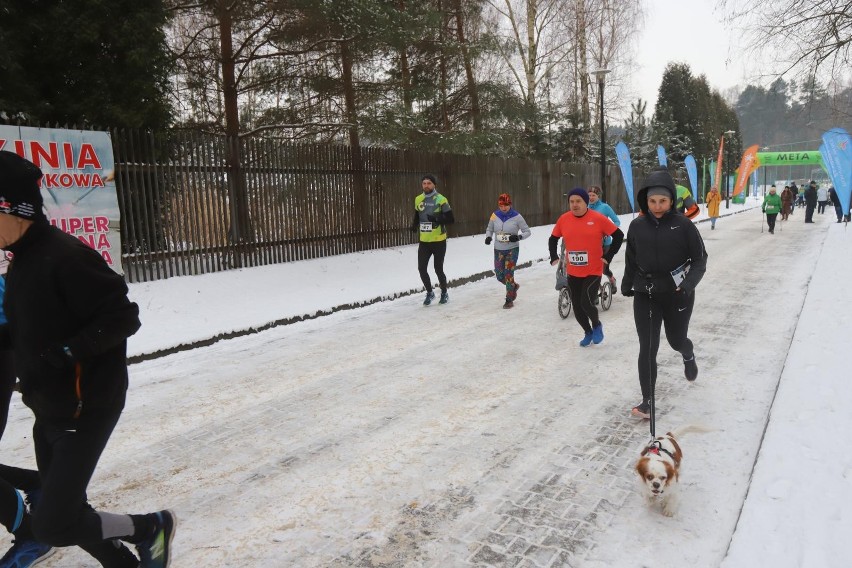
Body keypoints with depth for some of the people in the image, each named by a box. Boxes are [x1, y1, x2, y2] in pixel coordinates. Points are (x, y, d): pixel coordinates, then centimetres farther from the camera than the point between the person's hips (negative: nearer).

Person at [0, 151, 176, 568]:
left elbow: (122, 316, -21)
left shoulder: (65, 256, -20)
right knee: (61, 511, 17)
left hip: (86, 409, -9)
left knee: (52, 525, -7)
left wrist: (69, 352, -29)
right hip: (48, 411, 9)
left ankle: (151, 528, 16)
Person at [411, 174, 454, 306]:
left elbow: (450, 220, -10)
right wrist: (414, 225, -1)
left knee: (438, 269, 3)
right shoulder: (418, 199, 6)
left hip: (439, 241, -4)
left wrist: (437, 218, -25)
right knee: (422, 268, 1)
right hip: (424, 241, 4)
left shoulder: (441, 200, -10)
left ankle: (444, 293, 26)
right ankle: (429, 293, 24)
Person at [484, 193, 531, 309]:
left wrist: (519, 237, -23)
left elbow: (527, 231, -4)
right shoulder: (495, 216, -3)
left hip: (512, 249, -4)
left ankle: (509, 300, 12)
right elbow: (489, 229, 12)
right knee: (500, 276, 10)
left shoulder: (517, 217, -11)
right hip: (498, 250, 4)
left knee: (508, 275, -5)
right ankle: (514, 286, 40)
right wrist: (488, 237, -10)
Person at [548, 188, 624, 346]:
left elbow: (619, 235, -3)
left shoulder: (598, 219, -11)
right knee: (577, 307, 9)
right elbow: (553, 239, 16)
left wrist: (608, 256, -7)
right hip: (573, 273, 4)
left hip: (593, 272, -4)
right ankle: (588, 332, 35)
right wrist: (554, 257, 7)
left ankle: (597, 325, 17)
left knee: (586, 303, -15)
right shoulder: (563, 219, -1)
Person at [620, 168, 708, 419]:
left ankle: (688, 356, 56)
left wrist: (689, 283, -21)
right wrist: (627, 285, 18)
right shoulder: (637, 226, -3)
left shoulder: (683, 225, -11)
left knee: (676, 340, 18)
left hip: (677, 295, -1)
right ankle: (647, 401, 7)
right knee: (647, 349, -3)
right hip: (645, 296, 1)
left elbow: (699, 259, -6)